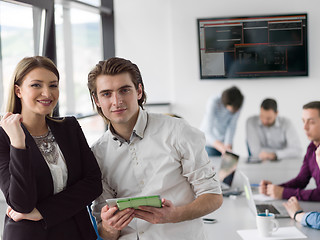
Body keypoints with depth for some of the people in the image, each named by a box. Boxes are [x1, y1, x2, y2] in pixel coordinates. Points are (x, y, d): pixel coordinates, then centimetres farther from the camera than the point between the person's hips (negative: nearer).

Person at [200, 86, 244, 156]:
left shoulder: (238, 104, -16)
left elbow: (232, 126, -13)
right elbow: (208, 132, -34)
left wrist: (228, 146, -24)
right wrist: (223, 148, -48)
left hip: (225, 141, 4)